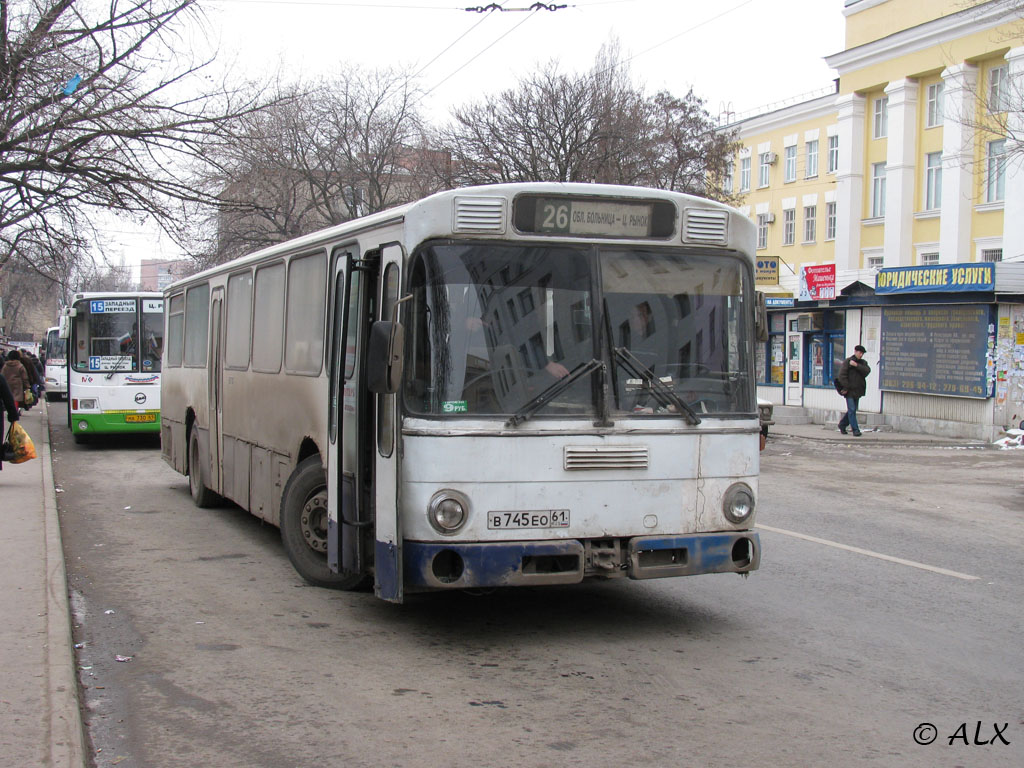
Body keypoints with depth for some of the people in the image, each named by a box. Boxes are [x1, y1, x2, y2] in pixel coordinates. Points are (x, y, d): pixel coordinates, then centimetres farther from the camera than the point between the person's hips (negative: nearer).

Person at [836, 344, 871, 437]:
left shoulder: (863, 362, 11)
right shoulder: (847, 361, -6)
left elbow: (867, 370, -10)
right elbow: (842, 375, -12)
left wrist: (856, 365, -20)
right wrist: (846, 388, -16)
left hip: (857, 390, 6)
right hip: (849, 391, -6)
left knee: (852, 410, 13)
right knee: (852, 410, -11)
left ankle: (842, 425, 29)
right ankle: (855, 430, -10)